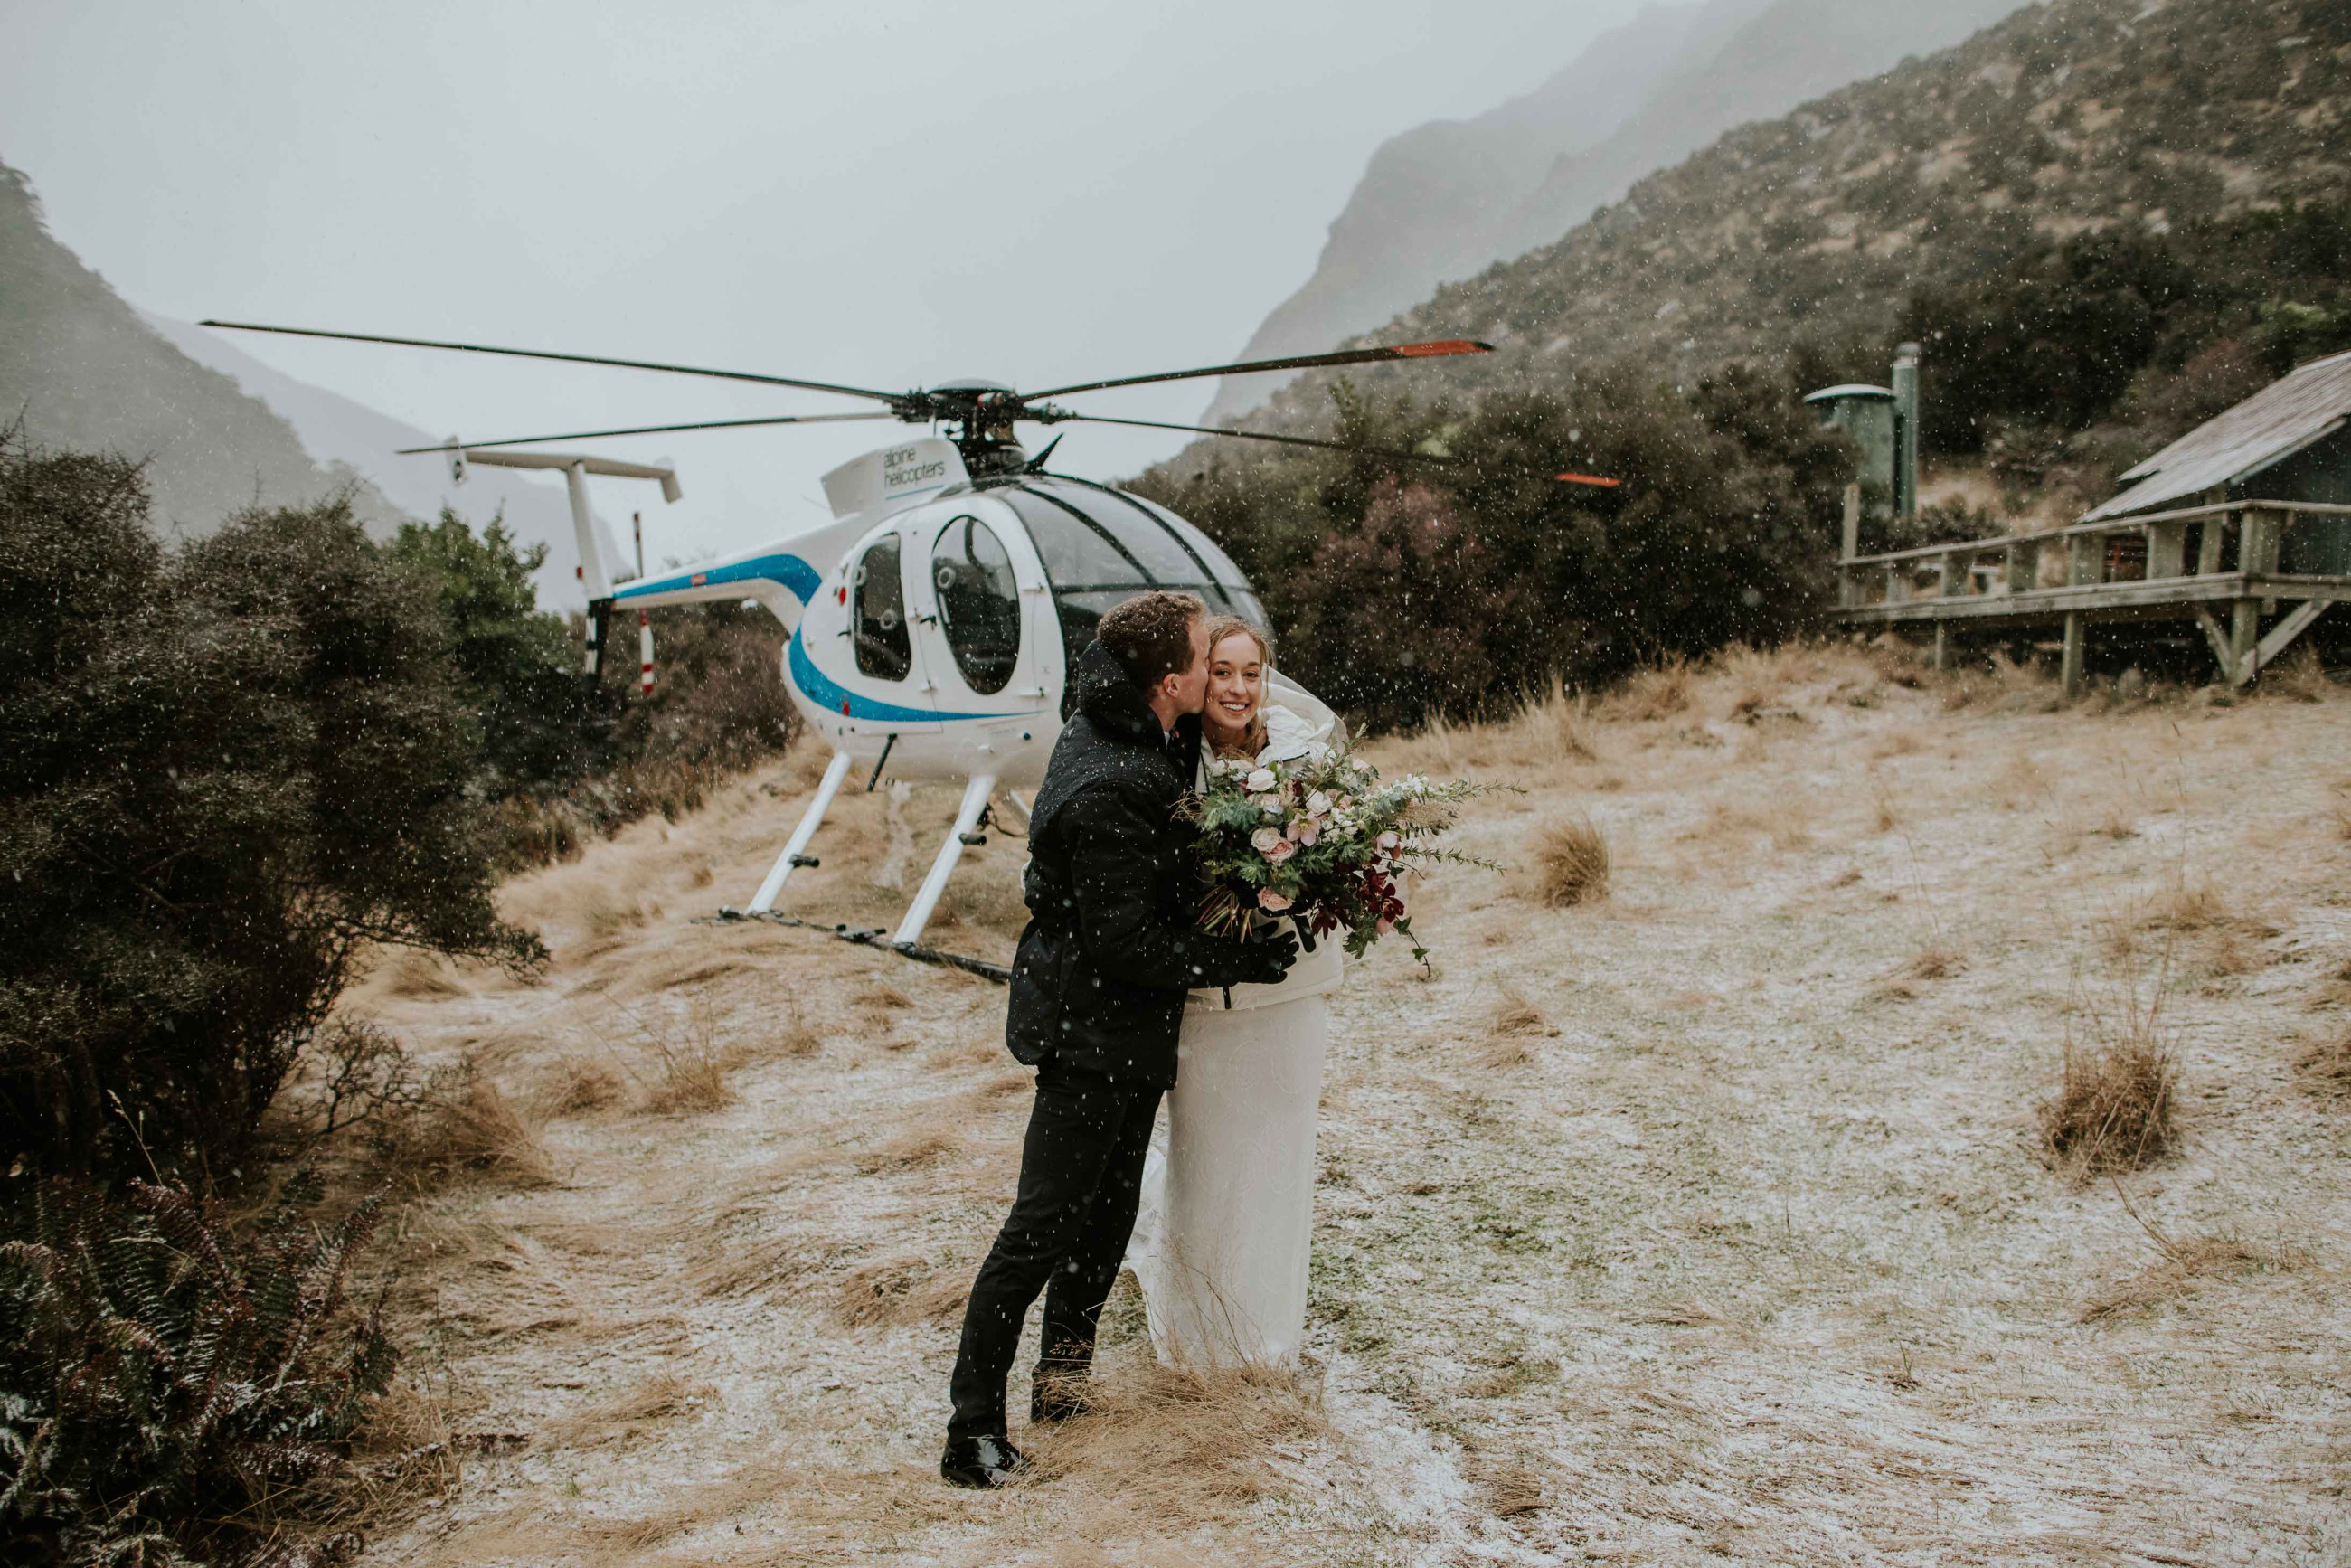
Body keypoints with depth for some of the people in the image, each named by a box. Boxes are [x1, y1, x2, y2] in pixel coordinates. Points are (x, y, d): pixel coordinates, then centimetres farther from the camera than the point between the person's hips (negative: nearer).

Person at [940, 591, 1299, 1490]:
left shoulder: (1132, 738, 2)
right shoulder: (1103, 795, -28)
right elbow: (1128, 943, -25)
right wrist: (1247, 961, -17)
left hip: (1128, 1029, 10)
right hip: (1090, 1032, -10)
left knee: (1110, 1205, 19)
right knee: (1048, 1221, -5)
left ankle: (1066, 1358, 36)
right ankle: (973, 1425, 3)